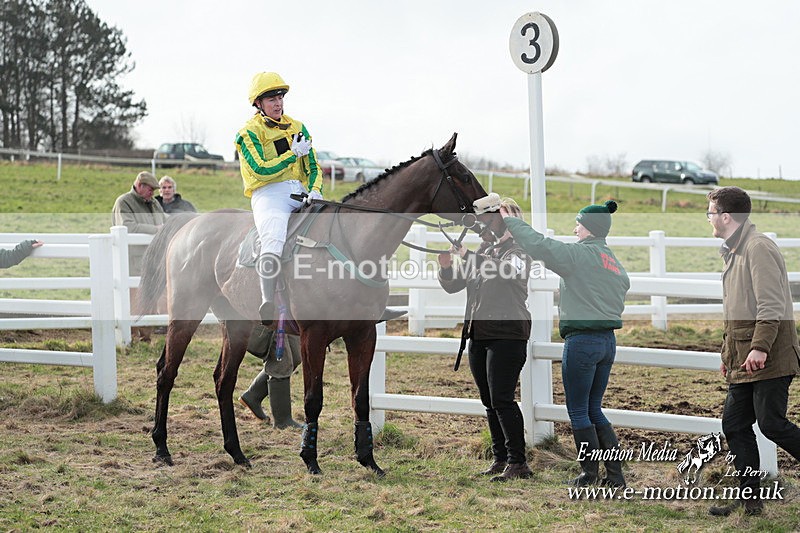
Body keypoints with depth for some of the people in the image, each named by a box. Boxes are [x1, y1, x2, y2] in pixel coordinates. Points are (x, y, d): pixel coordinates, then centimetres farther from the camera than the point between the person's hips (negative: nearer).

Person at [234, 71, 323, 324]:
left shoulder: (298, 128, 19)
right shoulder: (249, 133, 2)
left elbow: (313, 166, 18)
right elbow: (261, 170, -10)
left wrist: (315, 190, -3)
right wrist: (294, 154, -7)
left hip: (300, 194, 6)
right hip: (268, 194, -6)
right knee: (273, 243, -32)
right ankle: (268, 302, -29)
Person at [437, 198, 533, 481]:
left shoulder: (520, 251, -5)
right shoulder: (483, 250, 16)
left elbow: (505, 271, -29)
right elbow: (453, 285, 14)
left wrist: (468, 256, -34)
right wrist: (446, 267, -8)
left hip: (507, 334, -8)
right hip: (478, 335, 8)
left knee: (501, 399, -12)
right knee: (489, 401, 11)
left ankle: (518, 463, -7)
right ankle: (499, 458, 19)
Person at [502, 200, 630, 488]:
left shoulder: (580, 254, -12)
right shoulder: (615, 263, 13)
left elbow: (539, 245, -14)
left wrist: (511, 221, -3)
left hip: (582, 342, -8)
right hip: (608, 342, 8)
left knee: (578, 412, 4)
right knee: (594, 410, 16)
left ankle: (590, 474, 9)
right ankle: (615, 474, 15)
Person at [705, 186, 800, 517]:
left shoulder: (759, 248, -13)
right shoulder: (734, 251, 19)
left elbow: (771, 305, -21)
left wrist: (760, 348, -27)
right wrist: (728, 353, 24)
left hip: (769, 359, -10)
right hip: (745, 362, 10)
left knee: (771, 424, -10)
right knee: (734, 424, 7)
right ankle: (749, 500, 12)